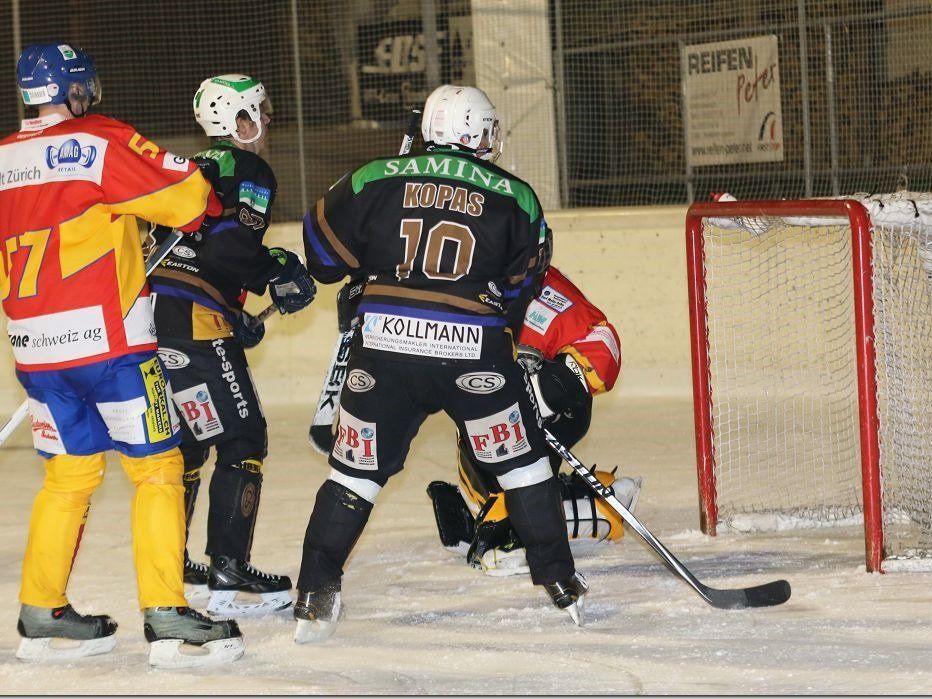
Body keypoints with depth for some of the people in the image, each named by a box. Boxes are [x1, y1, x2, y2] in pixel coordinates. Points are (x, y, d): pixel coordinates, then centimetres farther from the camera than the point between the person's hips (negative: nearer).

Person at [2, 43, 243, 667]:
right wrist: (203, 208, 12)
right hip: (106, 334, -6)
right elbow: (185, 196, -9)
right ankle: (166, 618, -6)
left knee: (71, 470, 18)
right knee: (156, 467, -1)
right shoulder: (101, 143, -8)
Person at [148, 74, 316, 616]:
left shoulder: (193, 169, 23)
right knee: (243, 443, -3)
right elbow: (229, 250, -18)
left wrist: (233, 316, 20)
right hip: (194, 326, -9)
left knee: (185, 443, 20)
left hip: (148, 317, 9)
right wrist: (280, 268, -2)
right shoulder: (249, 171, -4)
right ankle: (229, 577, -6)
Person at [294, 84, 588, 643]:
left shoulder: (375, 180, 4)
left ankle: (315, 595, 5)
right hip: (475, 353, -1)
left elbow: (324, 255, 10)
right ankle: (560, 581, 17)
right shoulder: (514, 198, 5)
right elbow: (522, 288, 12)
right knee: (522, 460, 14)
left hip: (385, 347, 1)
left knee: (358, 468, 10)